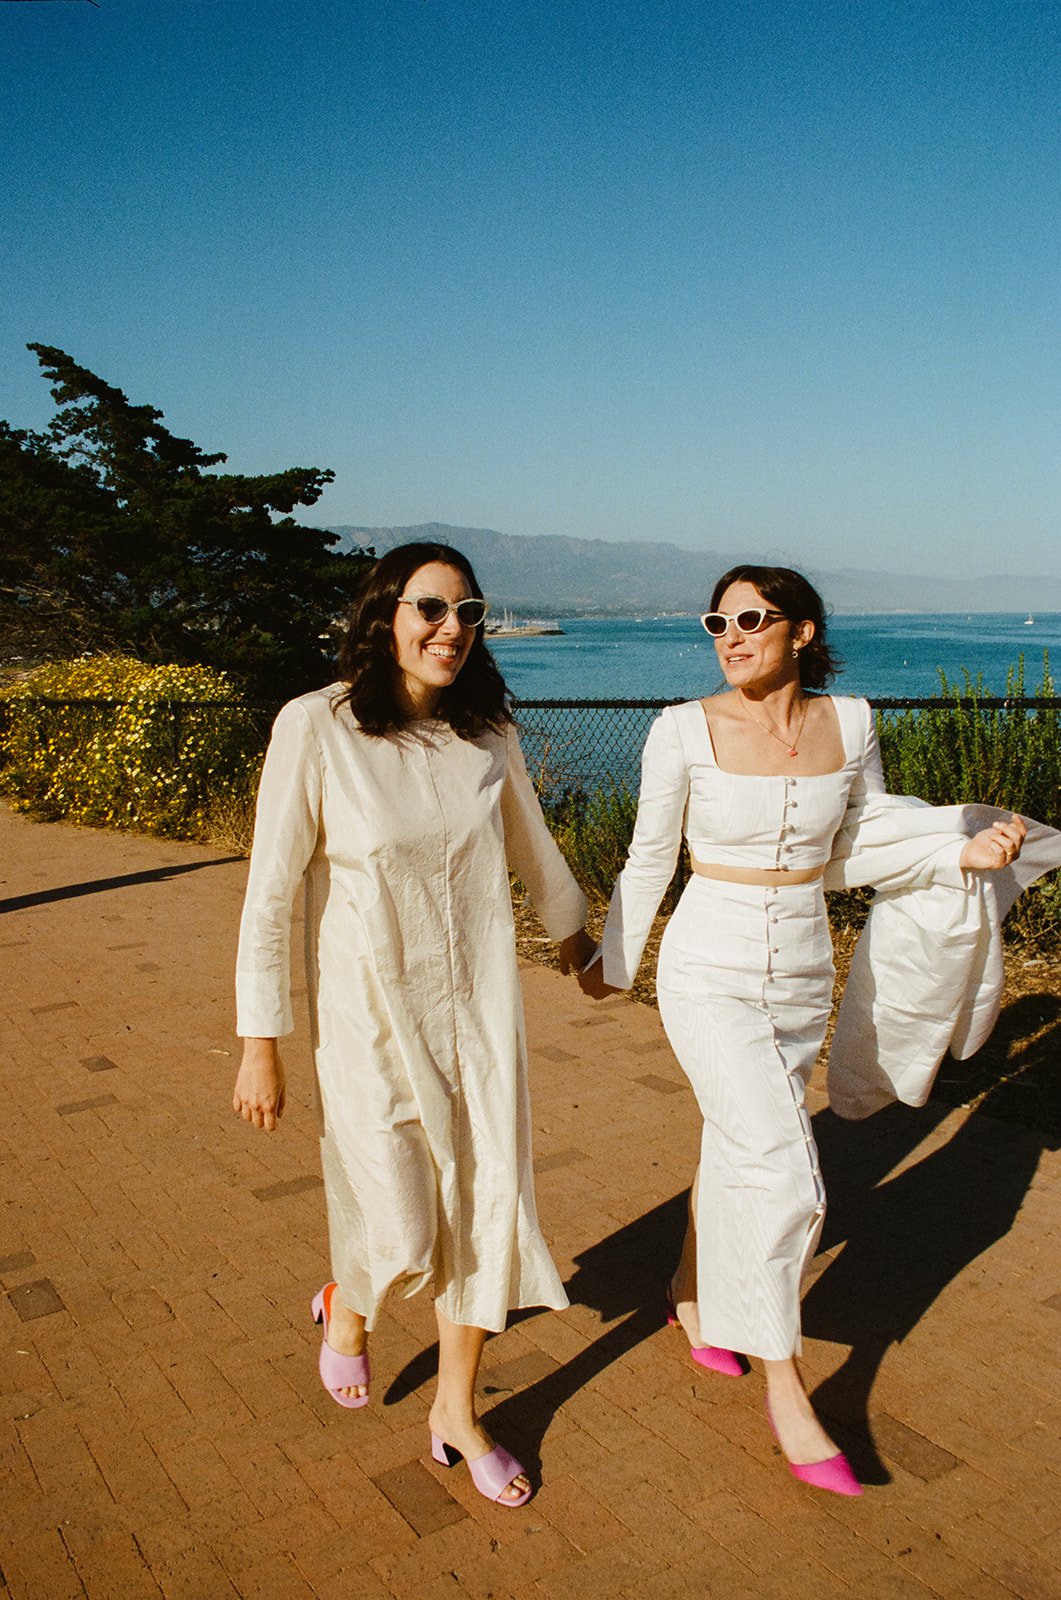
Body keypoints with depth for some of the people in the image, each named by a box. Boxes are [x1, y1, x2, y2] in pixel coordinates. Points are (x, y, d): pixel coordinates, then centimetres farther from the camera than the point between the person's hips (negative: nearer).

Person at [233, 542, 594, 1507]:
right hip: (370, 1008, -4)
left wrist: (573, 931, 31)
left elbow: (530, 843, 16)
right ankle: (346, 1305, 40)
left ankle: (457, 1411, 32)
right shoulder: (317, 726, -15)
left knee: (487, 1203, 8)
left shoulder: (487, 730, -2)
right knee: (401, 1231, 1)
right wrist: (260, 1044, -10)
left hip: (479, 1003, 4)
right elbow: (271, 892, -12)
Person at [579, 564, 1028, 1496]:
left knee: (738, 1157, 18)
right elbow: (650, 858, -1)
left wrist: (965, 855, -9)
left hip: (801, 980, 4)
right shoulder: (685, 730, -11)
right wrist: (613, 961, 7)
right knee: (785, 1176, -10)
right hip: (709, 977, -4)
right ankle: (785, 1386, 9)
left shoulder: (849, 723, -2)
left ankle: (696, 1300, 45)